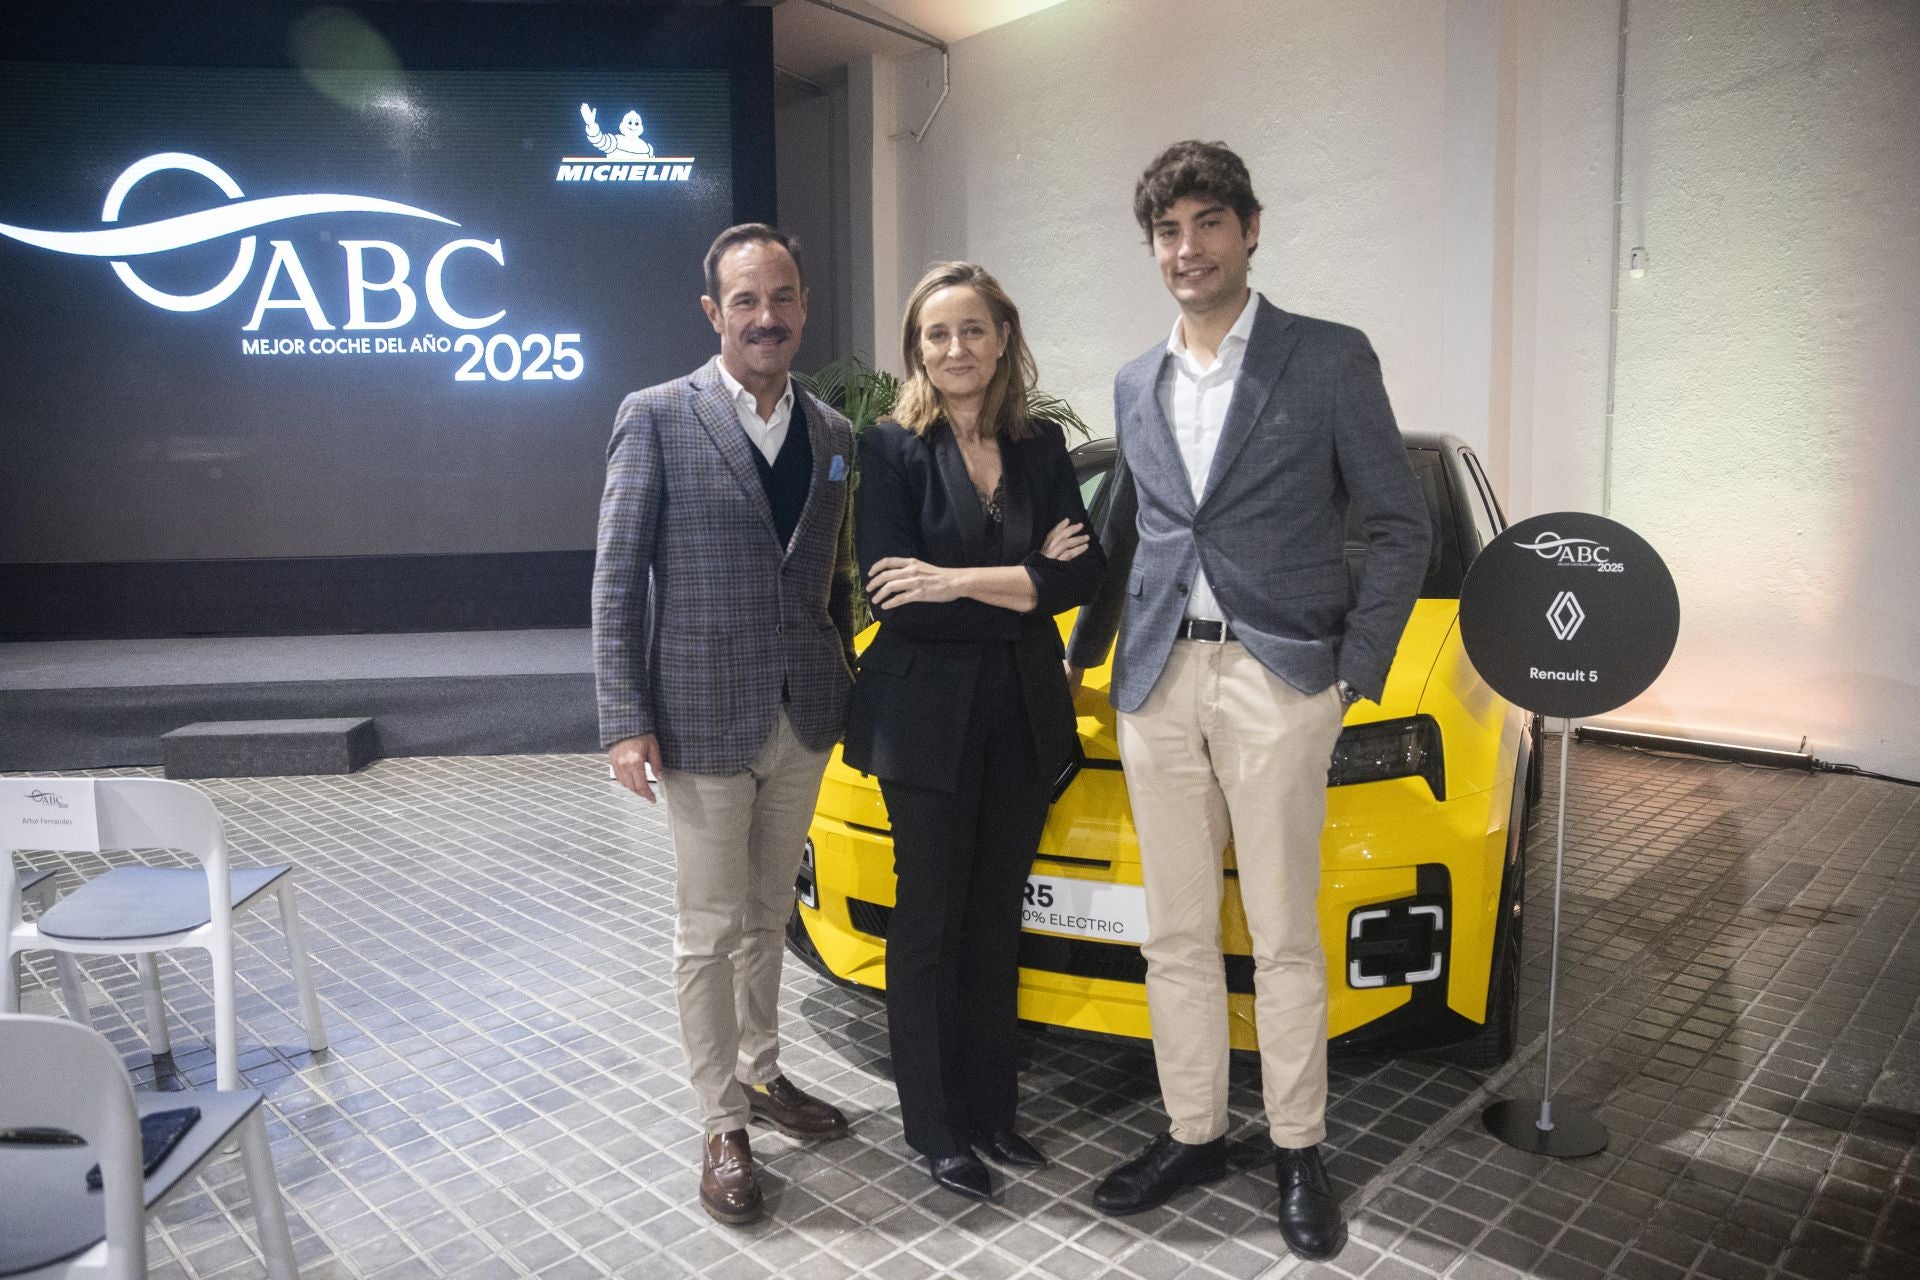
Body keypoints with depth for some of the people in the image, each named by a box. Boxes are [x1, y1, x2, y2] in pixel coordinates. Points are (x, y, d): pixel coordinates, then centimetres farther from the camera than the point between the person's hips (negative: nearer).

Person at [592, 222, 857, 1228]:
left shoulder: (831, 435, 9)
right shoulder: (656, 418, -6)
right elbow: (616, 583, -8)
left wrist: (844, 686, 11)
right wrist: (625, 722, -13)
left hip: (804, 722, 5)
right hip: (704, 721, -4)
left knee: (766, 916, 19)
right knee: (710, 933, 6)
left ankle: (762, 1073, 38)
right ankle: (723, 1126, 23)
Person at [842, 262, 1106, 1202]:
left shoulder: (1042, 447, 6)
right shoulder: (891, 449, -6)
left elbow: (1083, 572, -5)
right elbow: (896, 596, -16)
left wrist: (959, 581, -16)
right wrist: (1028, 584, -13)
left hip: (1024, 716, 4)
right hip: (928, 717, -4)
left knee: (997, 919, 14)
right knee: (930, 923, 7)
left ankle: (989, 1107, 31)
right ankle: (934, 1126, 24)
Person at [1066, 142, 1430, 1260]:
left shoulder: (1331, 359, 0)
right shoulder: (1137, 387, 14)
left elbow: (1400, 524, 0)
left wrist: (1357, 673, -6)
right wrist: (1083, 654, 13)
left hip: (1277, 679, -4)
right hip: (1157, 683, 5)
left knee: (1286, 938, 5)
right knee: (1177, 935, 11)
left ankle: (1299, 1151, 23)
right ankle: (1194, 1133, 27)